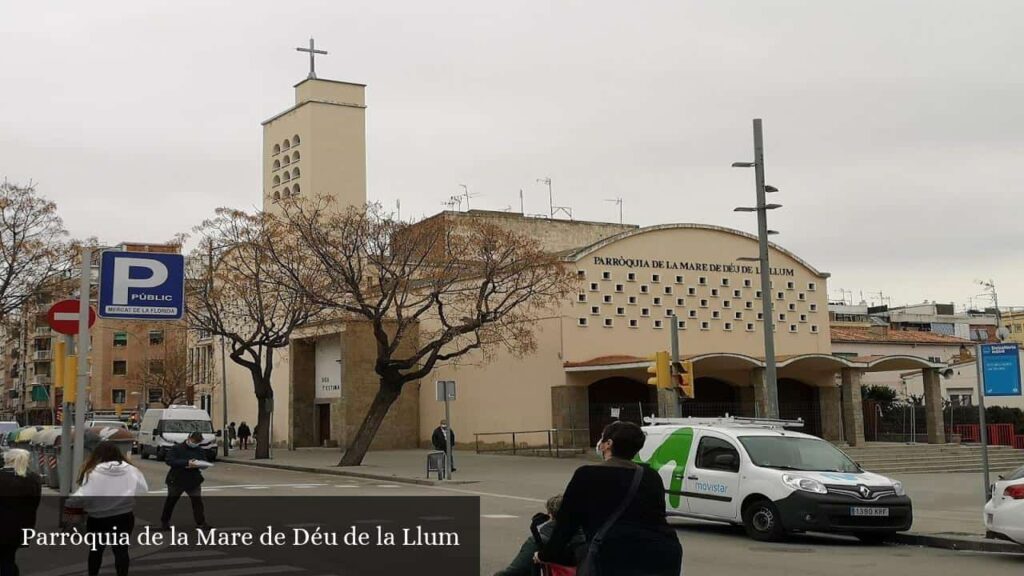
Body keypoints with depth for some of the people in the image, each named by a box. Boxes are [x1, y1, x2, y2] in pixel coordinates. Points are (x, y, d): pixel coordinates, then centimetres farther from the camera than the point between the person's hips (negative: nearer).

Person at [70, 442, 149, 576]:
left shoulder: (93, 472, -13)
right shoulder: (131, 470, -4)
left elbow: (82, 496, -14)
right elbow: (144, 490, 4)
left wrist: (69, 502, 4)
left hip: (98, 518, -1)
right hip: (124, 516, 1)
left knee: (96, 550, 18)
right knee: (121, 550, 11)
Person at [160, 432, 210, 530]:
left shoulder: (199, 450, 7)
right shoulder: (177, 448, -8)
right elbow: (169, 461, -20)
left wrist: (197, 464, -20)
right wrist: (187, 463, -29)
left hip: (193, 481, 3)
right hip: (176, 480, -2)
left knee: (197, 501, -5)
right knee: (170, 501, 10)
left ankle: (201, 522, 1)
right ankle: (164, 522, 25)